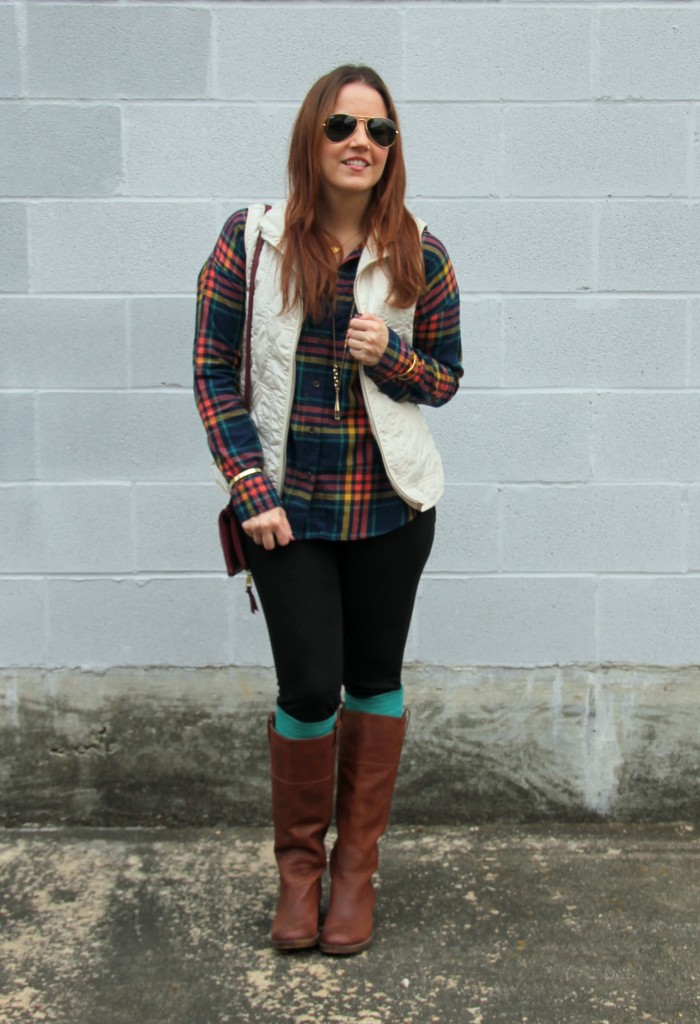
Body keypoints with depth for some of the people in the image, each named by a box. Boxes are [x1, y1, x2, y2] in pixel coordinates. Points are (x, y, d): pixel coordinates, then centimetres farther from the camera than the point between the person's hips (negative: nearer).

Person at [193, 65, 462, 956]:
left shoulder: (420, 257, -2)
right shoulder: (251, 240, -5)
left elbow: (445, 378, 8)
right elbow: (214, 372, -3)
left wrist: (390, 357, -15)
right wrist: (251, 492, -10)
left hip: (390, 506, 2)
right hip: (286, 506, -1)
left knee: (374, 679, 10)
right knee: (308, 688, -2)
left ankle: (357, 864, 28)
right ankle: (298, 863, 23)